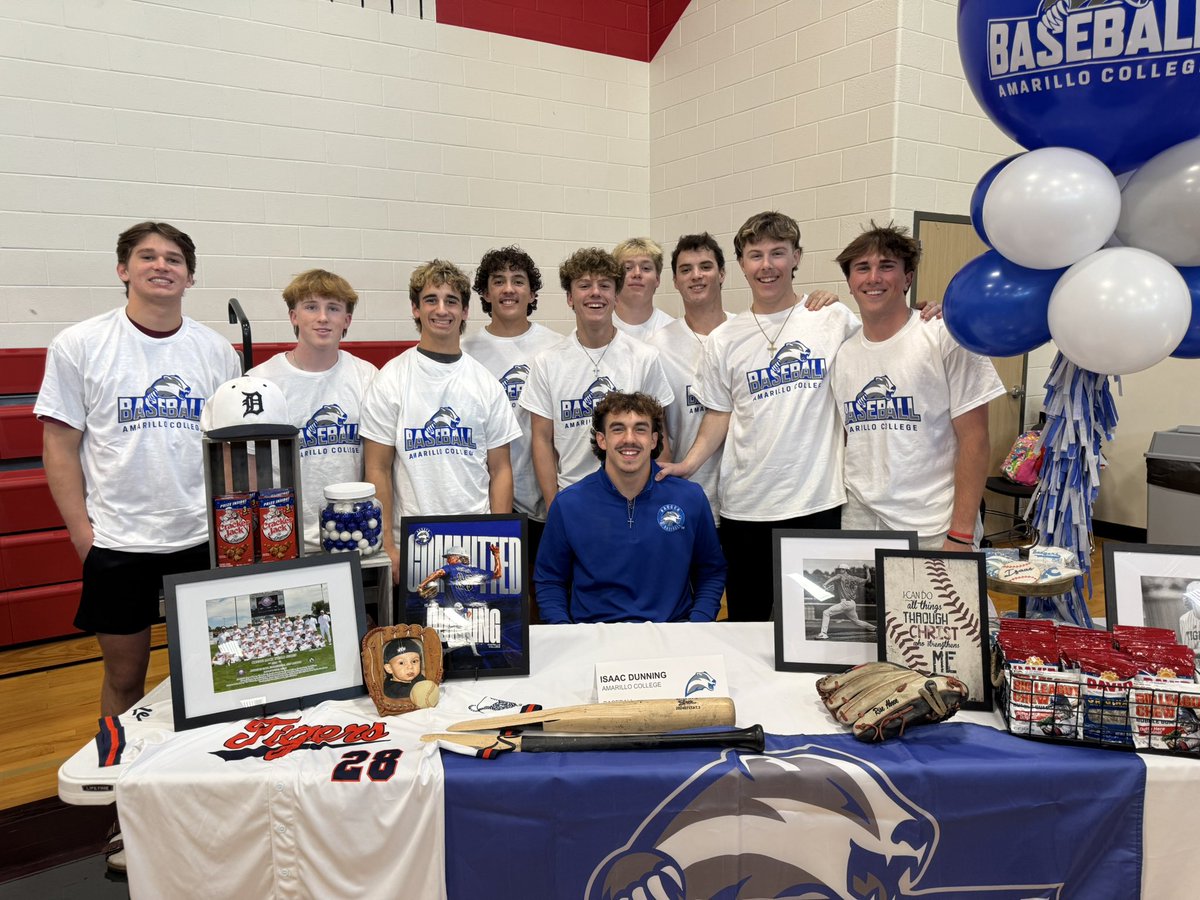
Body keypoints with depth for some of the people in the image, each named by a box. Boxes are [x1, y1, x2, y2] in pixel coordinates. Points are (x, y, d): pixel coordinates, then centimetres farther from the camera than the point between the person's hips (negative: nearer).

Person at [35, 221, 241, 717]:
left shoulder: (216, 350, 4)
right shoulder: (79, 345, -2)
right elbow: (60, 445, -1)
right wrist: (81, 532, -7)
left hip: (203, 537, 2)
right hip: (117, 542, -2)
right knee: (124, 675, 11)